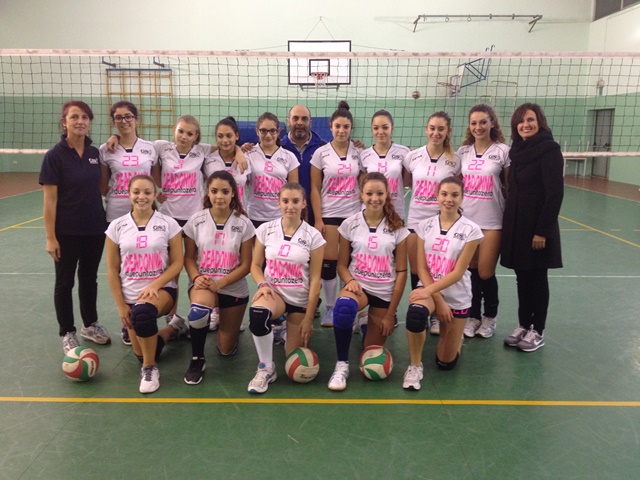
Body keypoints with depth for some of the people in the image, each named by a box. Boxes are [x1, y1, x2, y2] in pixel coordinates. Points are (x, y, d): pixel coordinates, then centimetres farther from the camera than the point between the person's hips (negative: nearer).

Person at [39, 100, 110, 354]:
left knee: (89, 278, 16)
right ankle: (67, 333, 22)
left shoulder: (95, 153, 3)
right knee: (65, 281, 9)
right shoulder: (55, 155, -11)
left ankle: (90, 325, 32)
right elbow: (50, 200, -12)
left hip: (95, 228, 4)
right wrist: (50, 237, -14)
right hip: (66, 231, -4)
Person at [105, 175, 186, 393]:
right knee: (141, 354, 1)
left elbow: (177, 263, -5)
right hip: (130, 295, 3)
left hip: (162, 289, -3)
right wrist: (120, 305, -2)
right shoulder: (117, 226, 0)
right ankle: (173, 328, 33)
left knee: (142, 312, -38)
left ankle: (150, 368, -15)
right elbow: (112, 270, 3)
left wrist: (154, 285, -20)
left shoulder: (168, 224, -4)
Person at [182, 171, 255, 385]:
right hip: (202, 283, 0)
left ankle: (225, 321, 42)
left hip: (234, 289, 1)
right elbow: (189, 257, 2)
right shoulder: (196, 221, -4)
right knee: (200, 308, -38)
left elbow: (246, 264, -6)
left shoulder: (243, 224, -7)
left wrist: (219, 283, -19)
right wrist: (197, 277, -19)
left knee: (226, 350, 6)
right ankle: (197, 360, -13)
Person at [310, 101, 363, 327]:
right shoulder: (321, 153, -2)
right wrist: (318, 219, -7)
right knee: (329, 262, 0)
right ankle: (330, 308, 15)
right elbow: (315, 189, -2)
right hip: (329, 214, -1)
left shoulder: (358, 153, 4)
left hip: (353, 214, 2)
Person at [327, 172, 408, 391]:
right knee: (343, 306, -39)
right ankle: (342, 365, -18)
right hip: (359, 286, 0)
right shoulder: (350, 225, -2)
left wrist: (390, 314, -5)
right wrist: (350, 281, -22)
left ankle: (372, 324, 37)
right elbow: (342, 264, 3)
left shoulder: (397, 228, -3)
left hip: (385, 293, 1)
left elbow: (401, 272, -2)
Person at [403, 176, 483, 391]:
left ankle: (454, 334, 38)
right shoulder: (425, 225, -2)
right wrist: (438, 300, -13)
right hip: (428, 288, 1)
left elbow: (458, 272, -14)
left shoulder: (471, 230, -9)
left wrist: (430, 291, -25)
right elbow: (422, 268, -4)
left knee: (445, 362, 3)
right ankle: (415, 366, -13)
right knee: (415, 313, -37)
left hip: (457, 297, -1)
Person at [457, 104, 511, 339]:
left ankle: (490, 316, 23)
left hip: (491, 221, -3)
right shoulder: (463, 151, 7)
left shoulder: (503, 151, -3)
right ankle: (473, 316, 23)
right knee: (471, 270, 7)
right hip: (466, 219, 3)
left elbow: (509, 187, 0)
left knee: (485, 273, 0)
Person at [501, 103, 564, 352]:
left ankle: (538, 331, 18)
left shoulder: (549, 150, -11)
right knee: (522, 277, 14)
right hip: (516, 225, 7)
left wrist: (542, 230, -19)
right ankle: (523, 325, 26)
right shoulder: (519, 151, 10)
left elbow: (555, 194, -16)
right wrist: (510, 223, 11)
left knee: (537, 278, 5)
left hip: (537, 227, -6)